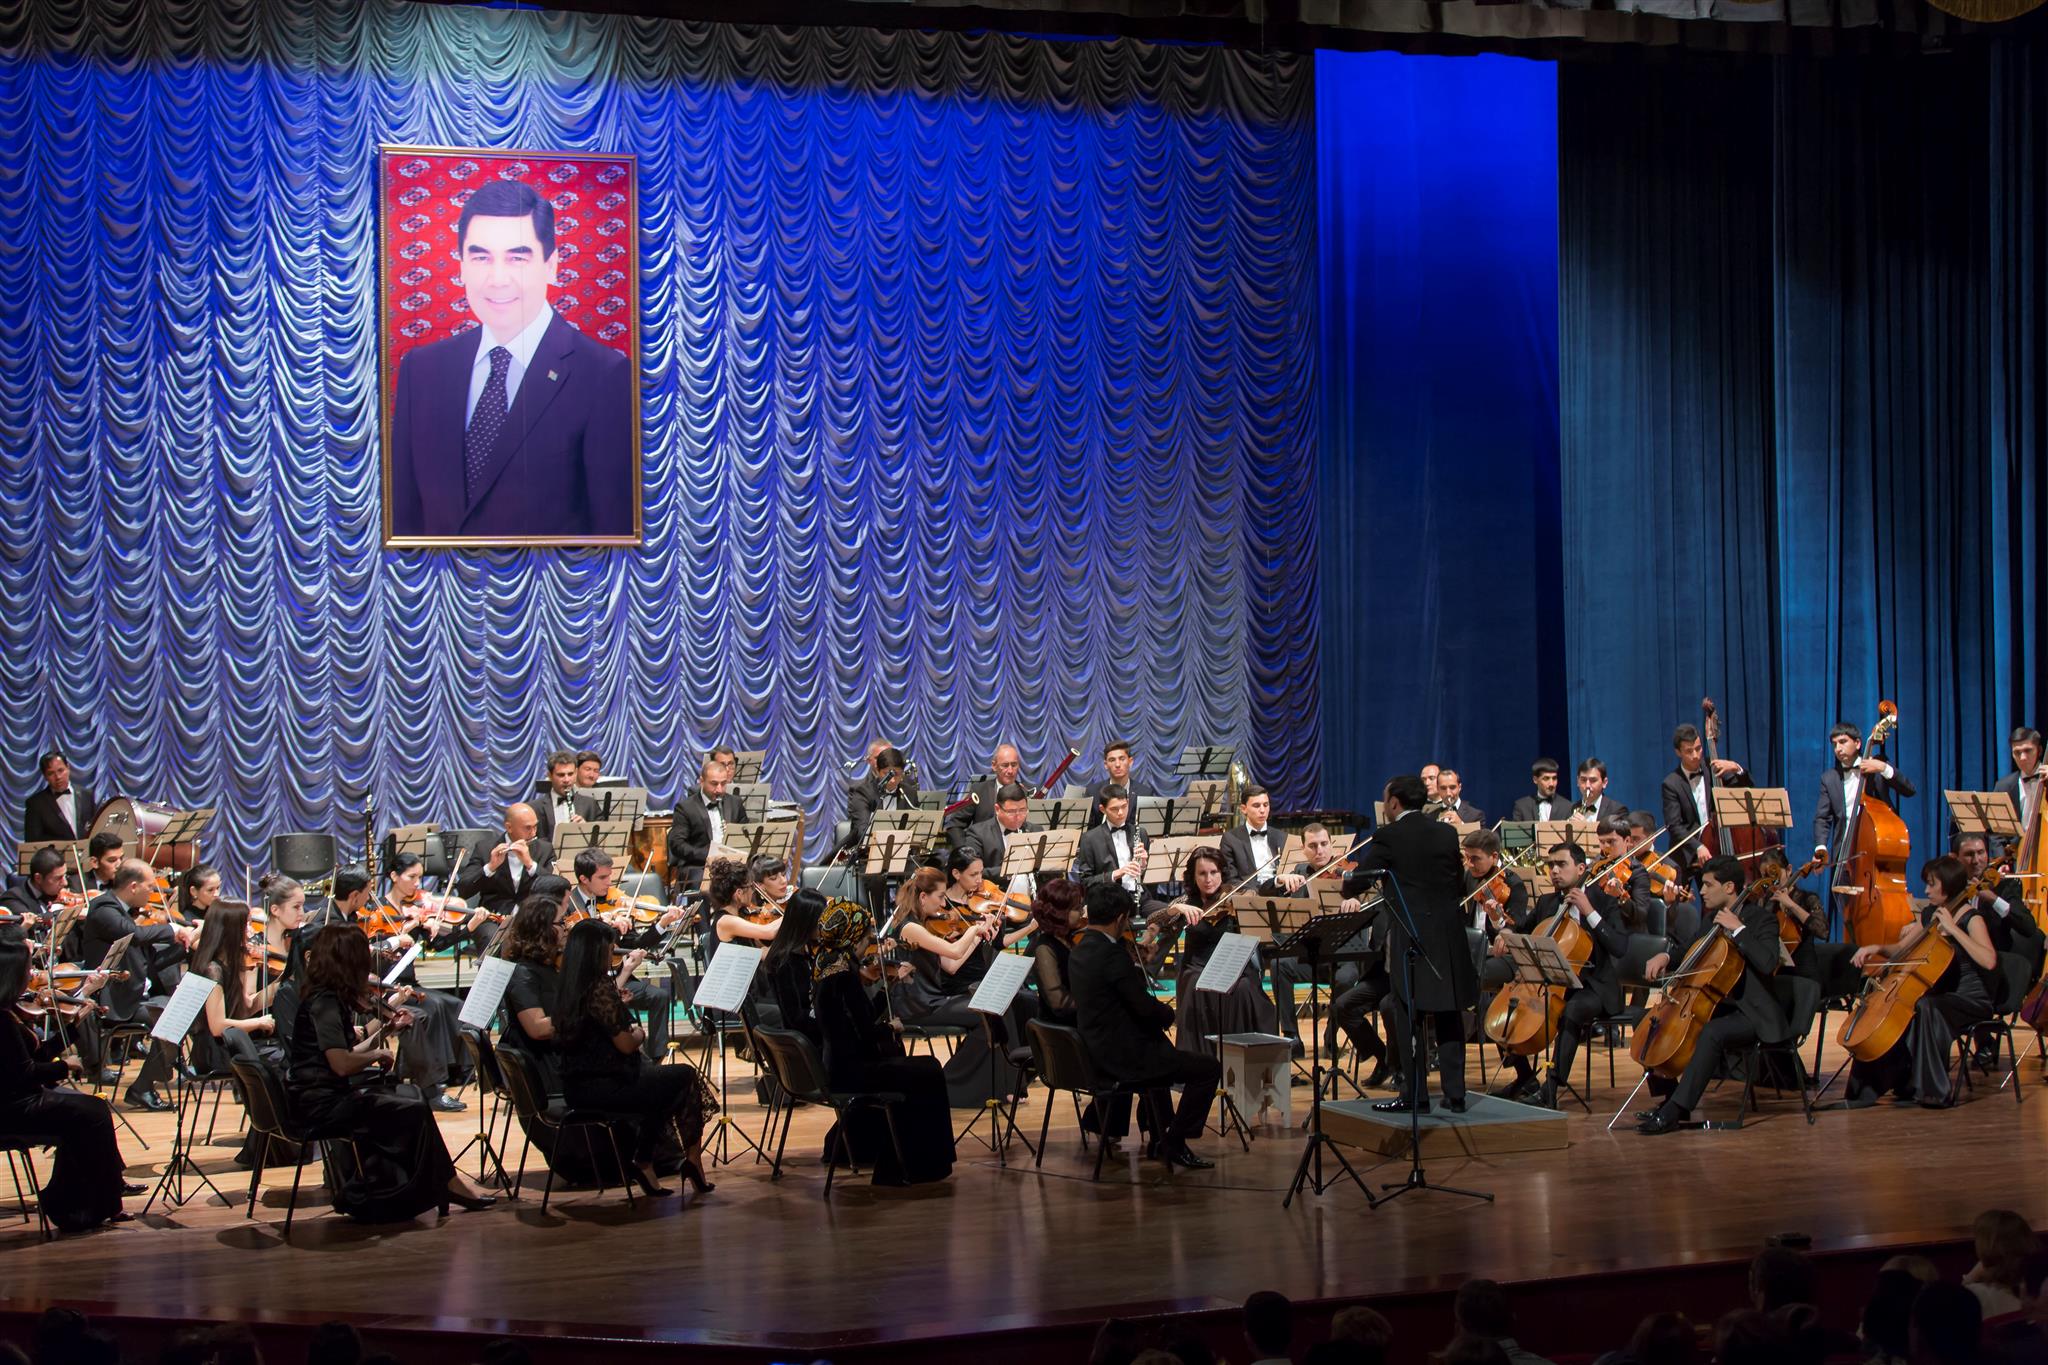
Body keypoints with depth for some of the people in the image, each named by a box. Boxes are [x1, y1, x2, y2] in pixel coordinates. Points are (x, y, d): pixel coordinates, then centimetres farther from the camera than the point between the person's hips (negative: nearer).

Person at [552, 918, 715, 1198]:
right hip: (602, 1088, -9)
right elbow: (625, 1044, -18)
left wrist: (624, 973, 33)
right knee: (685, 1077, 3)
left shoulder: (568, 988, 6)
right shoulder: (599, 988, -20)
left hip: (577, 1087, 9)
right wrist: (639, 1033, 2)